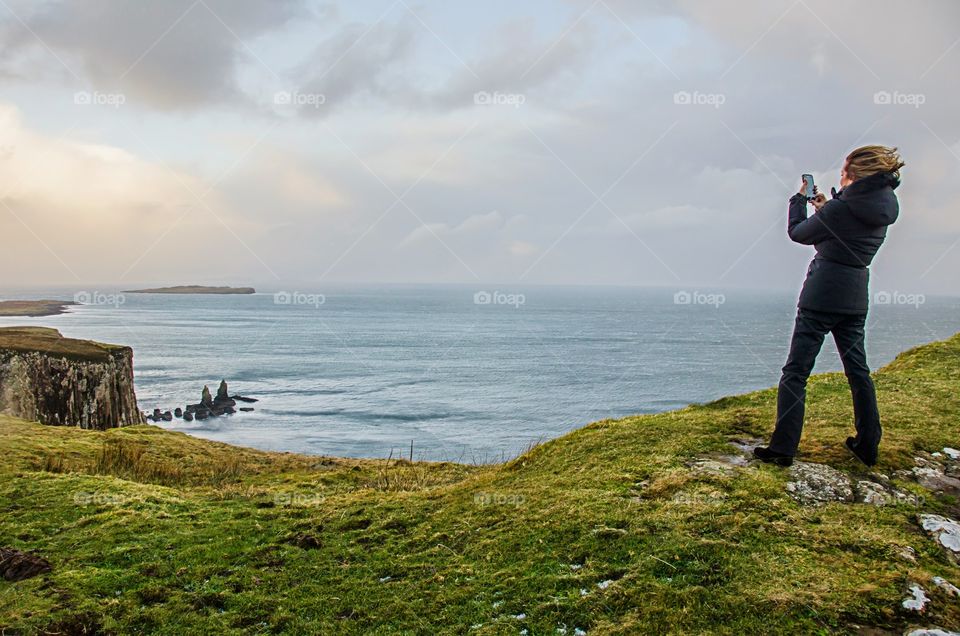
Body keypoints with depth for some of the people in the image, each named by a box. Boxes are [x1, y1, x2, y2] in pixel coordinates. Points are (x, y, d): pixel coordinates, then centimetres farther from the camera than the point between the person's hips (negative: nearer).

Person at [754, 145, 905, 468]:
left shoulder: (840, 208, -17)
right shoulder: (883, 209, 5)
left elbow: (798, 233, -2)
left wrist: (800, 198, 12)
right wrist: (825, 206, 18)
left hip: (821, 295, -7)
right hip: (856, 298, 8)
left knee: (795, 372, -3)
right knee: (858, 371, 17)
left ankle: (782, 449, -3)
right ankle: (868, 445, 25)